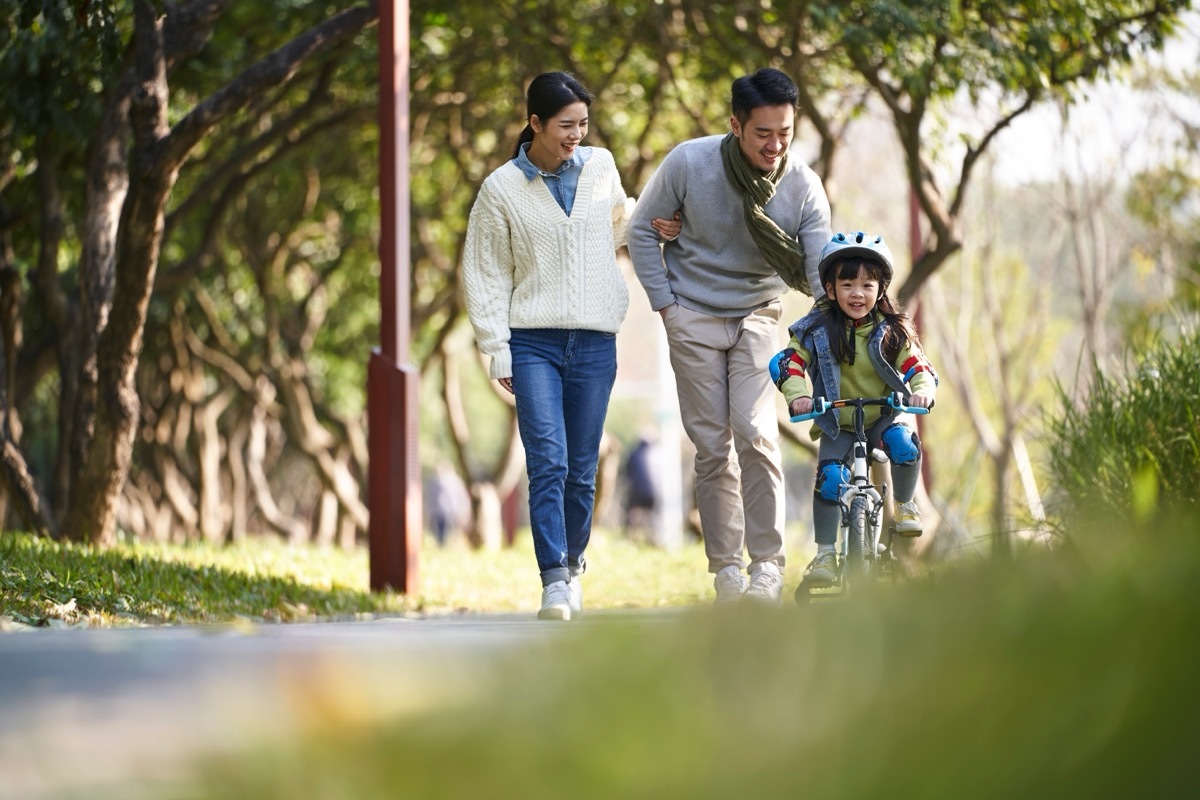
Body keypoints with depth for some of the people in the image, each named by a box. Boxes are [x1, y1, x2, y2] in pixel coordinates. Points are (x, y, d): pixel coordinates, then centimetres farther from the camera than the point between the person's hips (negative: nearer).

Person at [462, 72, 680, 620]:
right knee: (548, 462, -15)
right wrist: (495, 348, -2)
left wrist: (651, 226, 11)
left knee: (582, 470, 5)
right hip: (533, 342, -3)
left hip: (595, 340, 3)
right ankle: (554, 581, -17)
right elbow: (485, 275, 3)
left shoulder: (600, 166, 8)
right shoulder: (501, 189, 0)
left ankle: (573, 563, 25)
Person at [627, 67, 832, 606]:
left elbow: (823, 272, -13)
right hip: (694, 319, 0)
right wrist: (666, 304, -5)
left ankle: (767, 562, -5)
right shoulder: (688, 163, -16)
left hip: (757, 318, 0)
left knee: (756, 435, -15)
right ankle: (724, 565, 10)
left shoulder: (803, 187, -14)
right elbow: (642, 231, -2)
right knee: (712, 447, 0)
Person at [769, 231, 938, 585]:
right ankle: (825, 553, -9)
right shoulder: (818, 329, -6)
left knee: (904, 444, -30)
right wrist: (797, 395, -26)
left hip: (883, 417, 0)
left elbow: (919, 368, -8)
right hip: (837, 423, 0)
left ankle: (904, 506, -2)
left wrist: (922, 392, -31)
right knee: (829, 477, -20)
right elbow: (791, 363, -7)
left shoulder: (891, 331, -5)